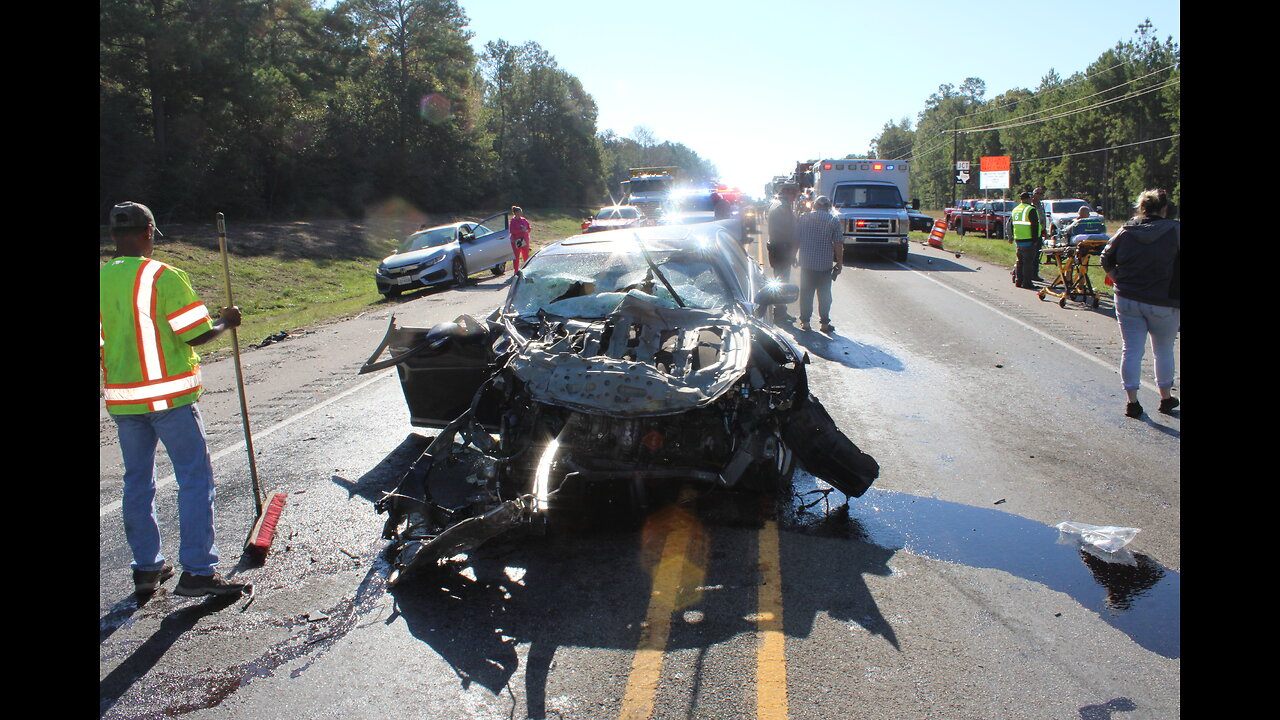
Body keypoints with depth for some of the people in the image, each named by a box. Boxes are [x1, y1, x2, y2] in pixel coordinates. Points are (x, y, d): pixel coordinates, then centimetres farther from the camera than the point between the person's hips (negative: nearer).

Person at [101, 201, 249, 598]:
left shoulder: (101, 280, 5)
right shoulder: (163, 276, -13)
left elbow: (103, 343, 8)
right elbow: (197, 335, -14)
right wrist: (225, 322, 4)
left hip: (121, 398, 6)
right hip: (169, 395, -6)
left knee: (137, 481, 15)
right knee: (195, 477, 0)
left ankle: (146, 568, 24)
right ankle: (197, 571, 0)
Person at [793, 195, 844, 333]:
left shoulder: (803, 218, 3)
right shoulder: (833, 220, -3)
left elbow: (796, 240, 4)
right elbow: (838, 244, -5)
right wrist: (839, 263, 2)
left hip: (806, 263, 2)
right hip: (825, 265, -2)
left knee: (806, 293, 10)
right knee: (824, 295, 7)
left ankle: (804, 321, 12)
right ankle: (824, 323, 9)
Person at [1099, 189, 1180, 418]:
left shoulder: (1126, 231, 0)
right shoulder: (1175, 231, -7)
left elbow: (1106, 261, 4)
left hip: (1127, 300, 2)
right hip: (1164, 304, -2)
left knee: (1131, 350, 7)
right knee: (1164, 350, 15)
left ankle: (1132, 402, 8)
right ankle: (1166, 398, 28)